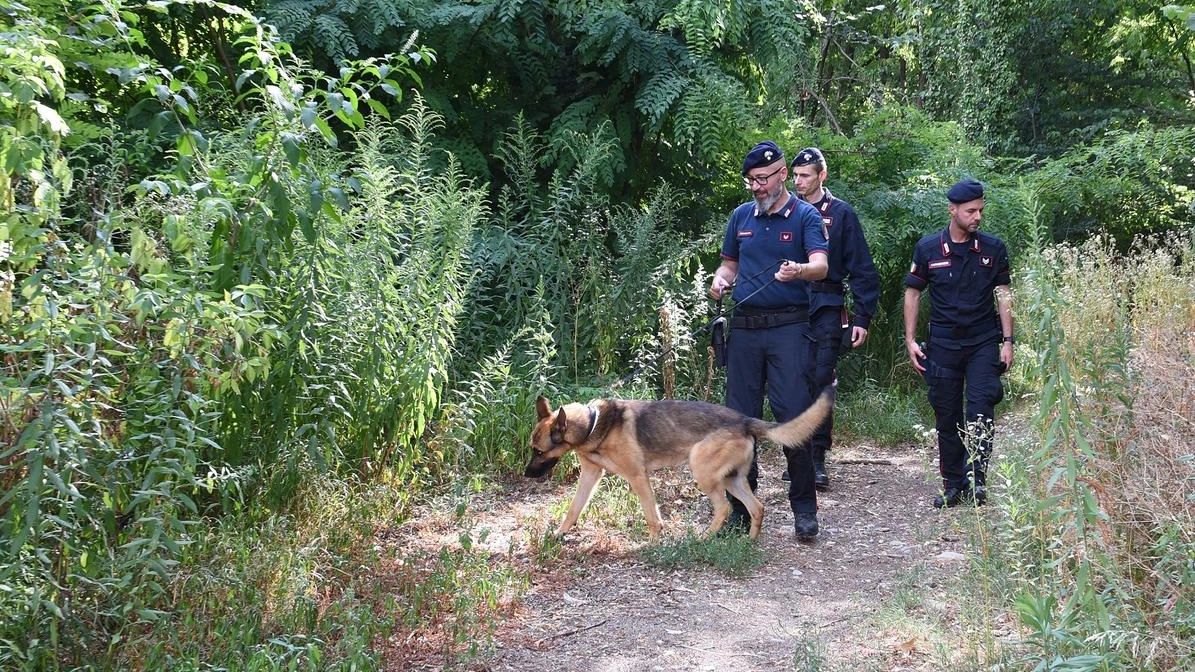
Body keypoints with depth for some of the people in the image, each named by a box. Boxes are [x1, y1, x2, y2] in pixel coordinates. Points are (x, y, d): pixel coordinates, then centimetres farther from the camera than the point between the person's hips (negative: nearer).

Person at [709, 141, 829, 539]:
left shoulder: (805, 216, -2)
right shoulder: (741, 216, 13)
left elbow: (821, 266, -16)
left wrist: (799, 271, -39)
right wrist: (720, 280, 1)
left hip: (788, 328, -5)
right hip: (744, 327, 5)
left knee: (793, 416, -10)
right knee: (740, 418, 6)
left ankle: (804, 508, 0)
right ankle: (740, 506, 15)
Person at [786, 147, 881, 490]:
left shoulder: (841, 213, 3)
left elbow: (861, 268, 2)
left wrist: (863, 317, -4)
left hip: (825, 309, -3)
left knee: (820, 381, -7)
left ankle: (818, 460, -3)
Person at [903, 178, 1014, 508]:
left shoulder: (993, 248, 1)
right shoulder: (928, 248, 0)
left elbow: (1003, 294, 6)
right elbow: (913, 293, 7)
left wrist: (1007, 340, 0)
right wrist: (910, 340, 1)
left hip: (984, 342, -1)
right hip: (943, 343, 1)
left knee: (981, 409, -14)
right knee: (947, 416, 6)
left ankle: (976, 479, -12)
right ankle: (952, 484, 15)